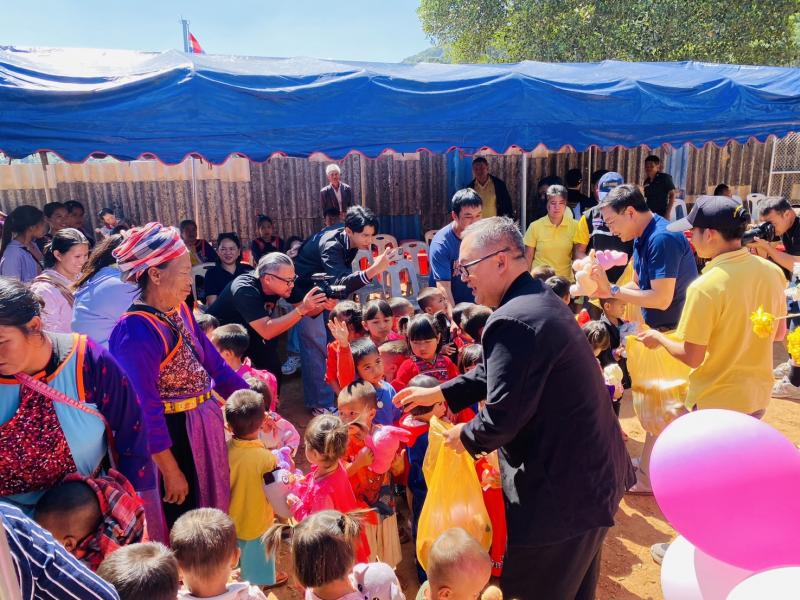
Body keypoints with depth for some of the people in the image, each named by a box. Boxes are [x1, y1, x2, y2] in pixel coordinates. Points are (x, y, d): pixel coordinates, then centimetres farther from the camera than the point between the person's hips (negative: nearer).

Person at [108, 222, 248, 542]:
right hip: (173, 437, -8)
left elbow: (215, 364, 8)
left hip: (203, 425, 8)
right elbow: (145, 410, -23)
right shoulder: (137, 330, -24)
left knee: (210, 519, 26)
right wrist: (171, 471, -17)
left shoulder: (179, 311, 1)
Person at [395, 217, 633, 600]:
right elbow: (498, 371, 16)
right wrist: (439, 393, 12)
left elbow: (502, 416, -28)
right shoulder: (540, 301, 7)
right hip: (591, 473, 10)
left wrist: (466, 436, -7)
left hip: (562, 489, -10)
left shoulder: (513, 321, -27)